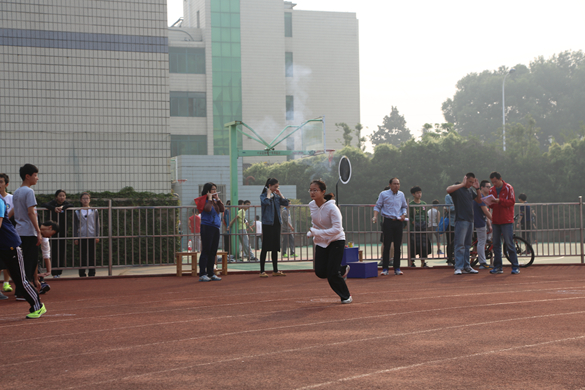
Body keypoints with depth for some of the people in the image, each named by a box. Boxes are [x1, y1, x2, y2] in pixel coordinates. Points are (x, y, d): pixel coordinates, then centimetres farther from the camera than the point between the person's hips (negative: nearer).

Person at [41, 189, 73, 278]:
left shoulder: (65, 204, 9)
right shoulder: (53, 203, 1)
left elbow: (71, 206, -10)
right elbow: (43, 205, -15)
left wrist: (62, 207, -23)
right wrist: (54, 208, -26)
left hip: (63, 232, 3)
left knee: (62, 253, 2)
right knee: (54, 253, -7)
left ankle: (59, 272, 9)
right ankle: (54, 273, -4)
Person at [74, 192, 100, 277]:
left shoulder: (94, 211, 8)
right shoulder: (77, 212, 7)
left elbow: (97, 224, 8)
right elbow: (75, 226, 9)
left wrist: (97, 236, 1)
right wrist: (75, 238, 2)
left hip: (92, 236, 0)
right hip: (81, 237, 0)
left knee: (92, 256, 0)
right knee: (82, 256, 0)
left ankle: (92, 273, 7)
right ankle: (82, 274, 5)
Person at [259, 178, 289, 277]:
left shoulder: (276, 196, 13)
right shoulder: (263, 195, -3)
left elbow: (286, 203, 3)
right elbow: (266, 202, -25)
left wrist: (280, 194, 3)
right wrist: (269, 193, -10)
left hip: (276, 223, 6)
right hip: (267, 223, -6)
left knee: (275, 247, 10)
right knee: (265, 247, -4)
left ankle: (275, 270, 16)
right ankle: (262, 271, 0)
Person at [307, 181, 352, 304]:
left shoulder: (331, 208, -24)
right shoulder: (311, 205, -4)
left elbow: (337, 229, -29)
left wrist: (316, 232, -33)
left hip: (336, 241, -6)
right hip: (321, 243, 6)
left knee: (332, 274, -12)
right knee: (320, 273, -2)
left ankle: (346, 296, 13)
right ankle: (342, 270, 28)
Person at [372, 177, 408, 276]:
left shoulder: (401, 194, 12)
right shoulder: (383, 194, 0)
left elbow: (404, 207, 21)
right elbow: (377, 206, 2)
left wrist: (403, 214, 2)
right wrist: (375, 217, -13)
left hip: (398, 222, 4)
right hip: (388, 221, -4)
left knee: (397, 246, 4)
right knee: (387, 245, -5)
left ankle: (397, 268, 11)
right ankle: (385, 268, 0)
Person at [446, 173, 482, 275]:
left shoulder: (471, 190, 17)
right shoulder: (457, 188, -5)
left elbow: (479, 200, 18)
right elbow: (448, 190, -27)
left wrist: (477, 188, 6)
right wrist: (463, 184, -22)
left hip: (470, 220, 8)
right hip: (461, 220, -8)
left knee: (467, 245, 10)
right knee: (460, 244, -10)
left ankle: (466, 266, 15)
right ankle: (458, 268, -11)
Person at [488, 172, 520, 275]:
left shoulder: (508, 188, -1)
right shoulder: (492, 190, 13)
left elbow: (512, 201, -10)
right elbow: (491, 205, 13)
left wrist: (500, 201, -20)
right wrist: (490, 203, -10)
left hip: (506, 220, -5)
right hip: (495, 221, 5)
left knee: (509, 243, -7)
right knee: (496, 244, 4)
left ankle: (515, 267, -2)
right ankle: (497, 267, 9)